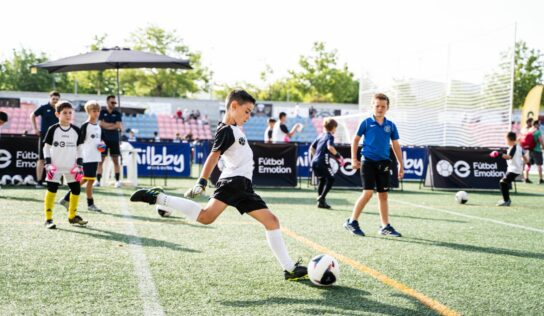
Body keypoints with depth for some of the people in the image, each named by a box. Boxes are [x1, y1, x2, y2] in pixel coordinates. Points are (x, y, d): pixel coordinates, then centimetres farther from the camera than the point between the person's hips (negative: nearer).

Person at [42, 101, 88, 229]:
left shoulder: (76, 130, 3)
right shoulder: (53, 129, -5)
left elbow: (79, 148, 10)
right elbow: (46, 147, -1)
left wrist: (79, 164, 3)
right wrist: (48, 163, -9)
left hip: (71, 167, 4)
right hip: (55, 167, -4)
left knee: (76, 189, 6)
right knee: (51, 190, -7)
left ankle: (72, 216, 23)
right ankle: (48, 219, -3)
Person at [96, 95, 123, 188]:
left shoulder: (117, 113, 9)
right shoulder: (102, 112, 5)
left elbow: (118, 126, -2)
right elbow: (101, 124, -6)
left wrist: (107, 125, -5)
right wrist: (114, 125, -4)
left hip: (114, 139, 1)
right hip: (103, 139, -1)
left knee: (116, 160, 1)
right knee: (100, 160, -3)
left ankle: (117, 180, 3)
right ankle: (98, 180, -1)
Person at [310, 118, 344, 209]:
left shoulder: (320, 136, 19)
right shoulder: (330, 136, -4)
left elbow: (312, 148, 22)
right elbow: (330, 147, -22)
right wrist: (338, 155, -12)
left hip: (314, 162, 8)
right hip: (323, 162, -8)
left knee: (322, 180, 21)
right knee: (331, 179, 4)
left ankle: (320, 201, 17)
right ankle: (321, 198, -7)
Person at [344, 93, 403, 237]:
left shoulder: (390, 125, 7)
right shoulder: (366, 123, -2)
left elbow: (396, 145, 12)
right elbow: (355, 140, 5)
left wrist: (400, 165, 10)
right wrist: (354, 159, -1)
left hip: (383, 163, 4)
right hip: (368, 161, -4)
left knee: (383, 194, 8)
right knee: (368, 192, -12)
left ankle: (385, 226, 15)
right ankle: (352, 221, 1)